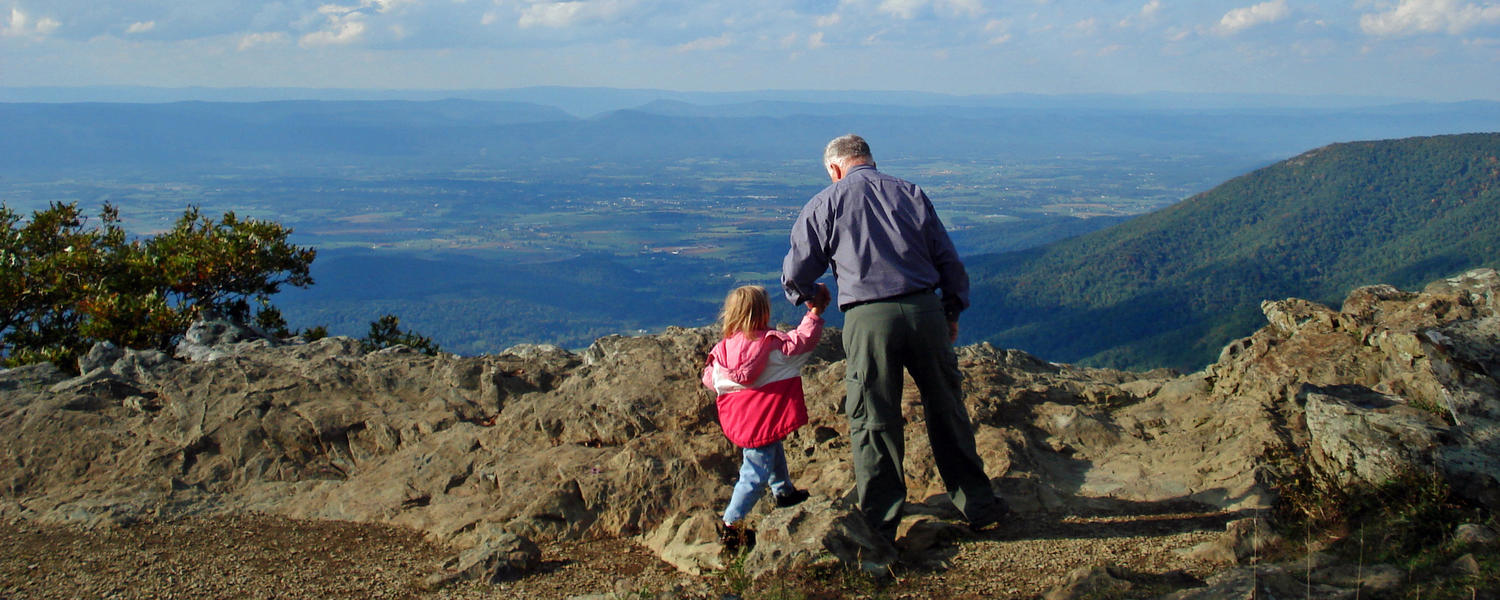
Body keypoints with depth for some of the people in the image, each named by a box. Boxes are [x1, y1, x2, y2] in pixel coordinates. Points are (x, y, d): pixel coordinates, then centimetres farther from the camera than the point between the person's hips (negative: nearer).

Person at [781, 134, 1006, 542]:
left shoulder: (824, 205, 8)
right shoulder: (911, 194, 14)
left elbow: (796, 277, 11)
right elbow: (948, 260, 12)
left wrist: (811, 298, 33)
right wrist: (953, 311, 23)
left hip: (868, 319, -2)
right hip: (925, 310, 3)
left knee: (873, 422, 6)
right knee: (946, 409, 15)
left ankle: (880, 525, 12)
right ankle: (977, 505, 24)